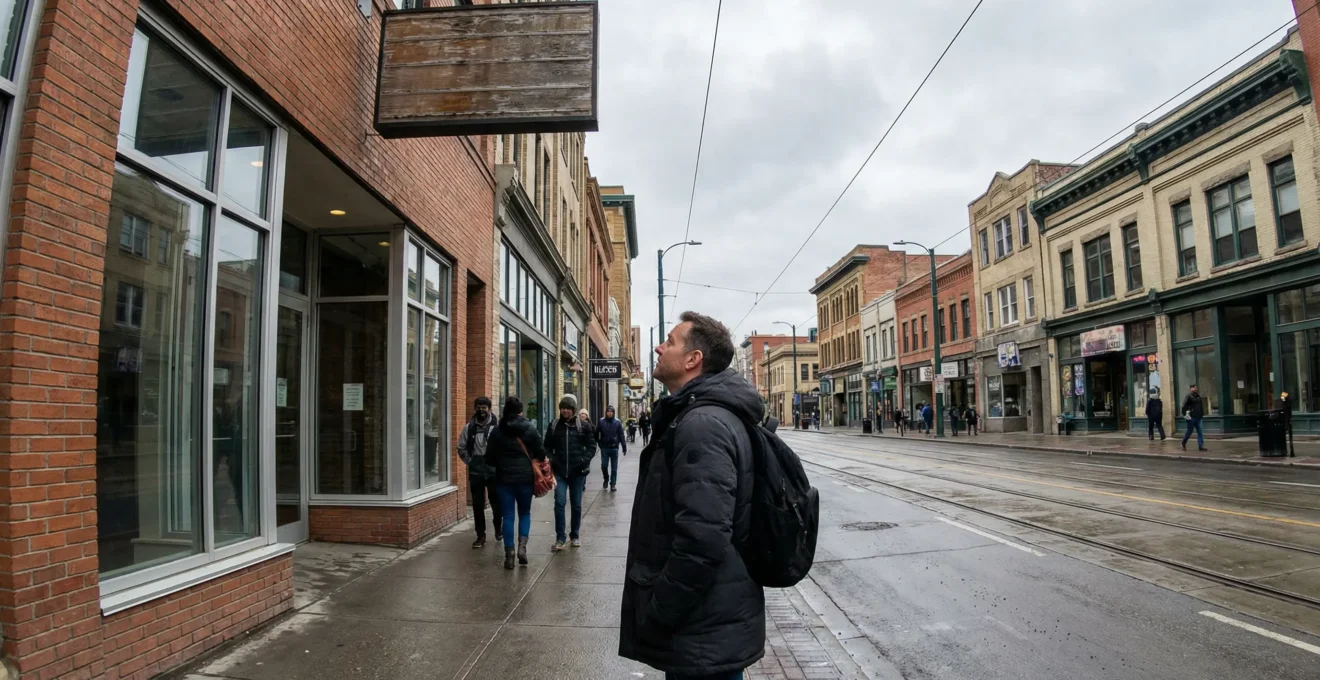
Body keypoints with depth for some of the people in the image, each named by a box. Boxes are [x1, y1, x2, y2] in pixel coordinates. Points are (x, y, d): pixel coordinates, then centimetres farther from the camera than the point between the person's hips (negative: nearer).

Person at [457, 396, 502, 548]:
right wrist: (470, 462, 3)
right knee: (478, 504, 6)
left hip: (494, 470, -2)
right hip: (475, 472, 2)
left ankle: (498, 528, 32)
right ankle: (481, 536, 15)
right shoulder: (469, 427, 2)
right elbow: (461, 448, 9)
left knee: (497, 502, 8)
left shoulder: (497, 426, -8)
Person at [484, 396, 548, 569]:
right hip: (525, 477, 0)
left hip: (504, 478, 1)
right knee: (524, 513, 16)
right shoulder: (530, 428, -5)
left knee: (508, 516, 7)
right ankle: (522, 545, -3)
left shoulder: (497, 431, -1)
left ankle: (509, 554, 6)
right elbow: (541, 453, -2)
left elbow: (489, 458, 1)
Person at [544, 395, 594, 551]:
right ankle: (560, 537, 3)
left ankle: (575, 535, 26)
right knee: (559, 503, -7)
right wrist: (551, 461, -7)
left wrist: (584, 461, -12)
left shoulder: (584, 426, -2)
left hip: (577, 472, 0)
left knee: (576, 504, 11)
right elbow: (547, 446, 8)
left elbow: (591, 446, 1)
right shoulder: (554, 425, 2)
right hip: (559, 471, 0)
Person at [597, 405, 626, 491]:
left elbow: (621, 435, -2)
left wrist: (624, 446, -4)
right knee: (604, 466, 1)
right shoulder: (601, 422, -3)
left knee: (614, 467, 6)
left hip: (614, 448, 0)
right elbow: (596, 434, 1)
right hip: (604, 448, 0)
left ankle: (613, 484, 15)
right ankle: (606, 479, 27)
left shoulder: (617, 422, -2)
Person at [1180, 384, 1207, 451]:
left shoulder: (1198, 396, 12)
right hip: (1191, 418, -7)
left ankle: (1201, 446, 1)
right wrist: (1185, 414, -17)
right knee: (1189, 431, 4)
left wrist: (1202, 414, 17)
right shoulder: (1188, 396, -9)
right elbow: (1184, 406, -14)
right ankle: (1183, 443, 24)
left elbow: (1201, 406, 22)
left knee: (1200, 432, 1)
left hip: (1198, 418, 7)